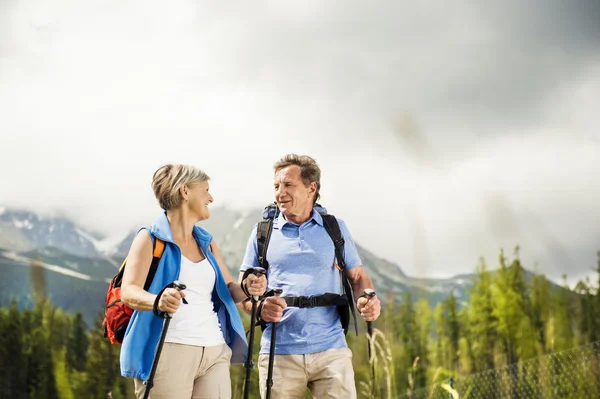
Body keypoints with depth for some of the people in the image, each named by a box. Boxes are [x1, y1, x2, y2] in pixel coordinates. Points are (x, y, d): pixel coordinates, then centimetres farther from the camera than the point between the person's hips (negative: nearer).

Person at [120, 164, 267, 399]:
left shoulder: (207, 242, 19)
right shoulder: (151, 238, 0)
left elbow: (227, 290, 19)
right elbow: (128, 291, -13)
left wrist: (247, 288, -5)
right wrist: (158, 301, -35)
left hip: (215, 352, 6)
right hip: (167, 351, -5)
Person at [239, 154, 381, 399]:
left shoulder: (336, 229, 9)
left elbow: (357, 277, 13)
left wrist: (368, 298, -10)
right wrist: (260, 308, -14)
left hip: (330, 350, 0)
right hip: (279, 352, 0)